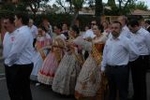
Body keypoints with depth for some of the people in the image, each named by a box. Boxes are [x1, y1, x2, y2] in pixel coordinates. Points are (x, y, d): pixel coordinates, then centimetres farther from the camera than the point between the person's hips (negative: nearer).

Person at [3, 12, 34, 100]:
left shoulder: (21, 33, -21)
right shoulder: (27, 31, 12)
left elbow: (15, 51, -21)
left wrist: (7, 62, -6)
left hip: (19, 67, -10)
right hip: (26, 64, 10)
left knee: (15, 92, 2)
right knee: (25, 90, 17)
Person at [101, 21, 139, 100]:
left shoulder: (125, 40, -11)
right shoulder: (108, 41, 7)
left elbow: (135, 53, -10)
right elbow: (104, 55, 11)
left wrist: (126, 59, 1)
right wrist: (103, 67, 11)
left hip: (121, 69, -5)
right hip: (109, 69, 6)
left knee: (122, 92, 6)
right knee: (111, 90, 21)